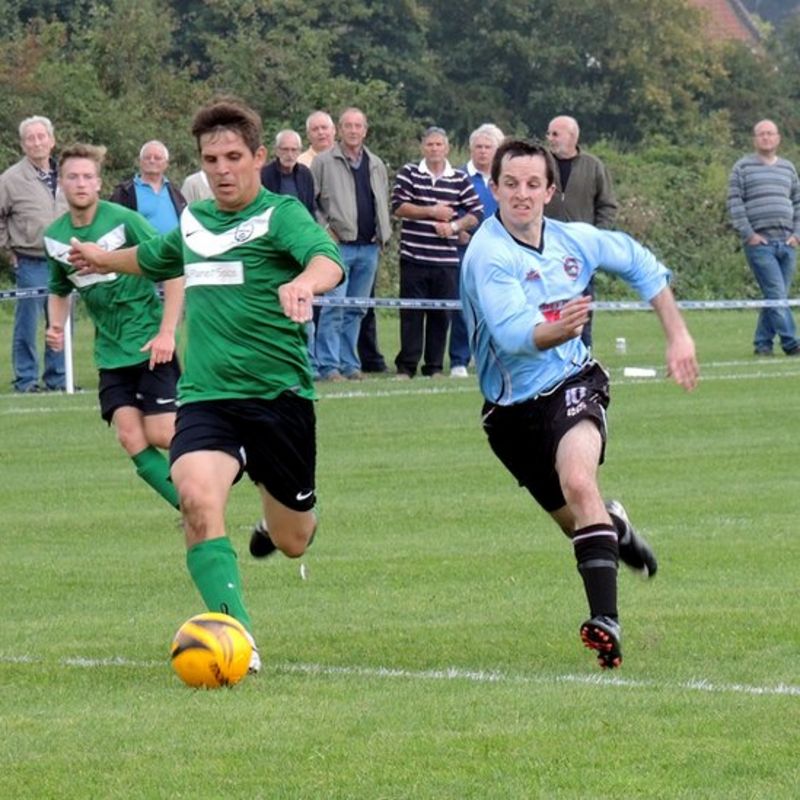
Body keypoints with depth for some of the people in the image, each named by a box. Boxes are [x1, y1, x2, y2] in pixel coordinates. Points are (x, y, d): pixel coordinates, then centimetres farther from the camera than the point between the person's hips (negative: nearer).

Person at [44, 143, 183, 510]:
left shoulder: (124, 220, -12)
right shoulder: (54, 237, 5)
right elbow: (59, 290, 21)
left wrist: (167, 332, -14)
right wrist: (56, 325, 0)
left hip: (149, 346, -5)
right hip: (111, 353, 5)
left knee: (161, 435, -10)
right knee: (131, 437, -9)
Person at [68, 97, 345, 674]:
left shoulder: (281, 215, -8)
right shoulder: (194, 221, 10)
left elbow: (328, 261, -30)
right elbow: (154, 258, 34)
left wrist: (304, 282, -52)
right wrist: (104, 259, 51)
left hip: (279, 394, -3)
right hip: (206, 398, 3)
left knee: (292, 543, 11)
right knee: (198, 497, -28)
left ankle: (278, 520, 50)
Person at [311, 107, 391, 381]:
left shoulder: (376, 166, 16)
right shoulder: (324, 163, -1)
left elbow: (383, 204, 24)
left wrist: (383, 235, 11)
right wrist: (324, 230, -10)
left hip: (369, 248, 5)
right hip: (338, 245, -5)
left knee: (356, 310, 9)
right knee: (334, 307, -10)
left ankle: (349, 364, 13)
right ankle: (329, 365, -9)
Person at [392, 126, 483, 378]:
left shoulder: (460, 180, 8)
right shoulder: (409, 174, 4)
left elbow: (476, 213, 7)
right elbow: (398, 206, -6)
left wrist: (454, 226, -9)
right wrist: (432, 211, -11)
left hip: (446, 260, 2)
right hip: (414, 258, -2)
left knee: (441, 314, 3)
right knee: (411, 312, -1)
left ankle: (434, 366, 10)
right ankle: (406, 366, 3)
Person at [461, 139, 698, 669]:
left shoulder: (576, 241, -3)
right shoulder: (488, 256, -19)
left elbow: (640, 263, 17)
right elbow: (512, 333, -33)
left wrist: (678, 335, 13)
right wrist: (558, 330, -55)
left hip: (573, 385, 1)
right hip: (513, 409, -1)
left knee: (578, 481, -29)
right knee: (579, 523, 9)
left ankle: (606, 620, -36)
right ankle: (616, 526, 49)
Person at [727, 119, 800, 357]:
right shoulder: (743, 167, 5)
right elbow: (735, 203, -1)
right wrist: (748, 234, -9)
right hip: (759, 243, -5)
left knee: (776, 297, 3)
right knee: (776, 294, -13)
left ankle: (762, 343, 11)